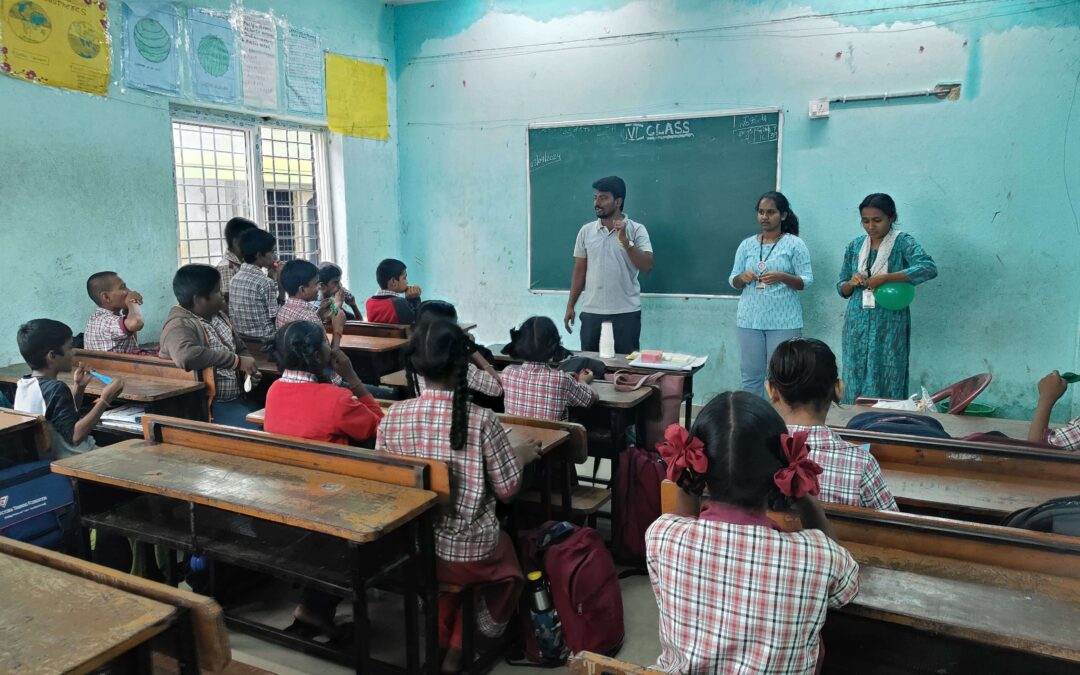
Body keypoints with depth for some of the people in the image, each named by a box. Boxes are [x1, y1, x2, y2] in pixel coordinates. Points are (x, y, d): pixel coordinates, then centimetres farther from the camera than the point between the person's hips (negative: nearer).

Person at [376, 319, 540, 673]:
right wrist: (521, 455, 8)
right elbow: (507, 489, -10)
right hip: (469, 553, -3)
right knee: (506, 550, 30)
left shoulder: (393, 416, -11)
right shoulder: (482, 421, -20)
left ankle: (438, 641, 31)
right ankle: (457, 646, 31)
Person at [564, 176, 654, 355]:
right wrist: (570, 306, 8)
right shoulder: (586, 231, 8)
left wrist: (625, 241, -22)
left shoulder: (637, 230, -2)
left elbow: (647, 266, -13)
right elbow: (579, 271, 11)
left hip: (626, 313, -3)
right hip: (591, 313, 3)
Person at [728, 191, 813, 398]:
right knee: (751, 376, 6)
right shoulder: (747, 244, 10)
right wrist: (742, 277, -11)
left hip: (784, 321, -3)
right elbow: (733, 281, 12)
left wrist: (782, 277, -21)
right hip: (750, 320, 3)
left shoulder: (794, 244, 0)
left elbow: (807, 281, -3)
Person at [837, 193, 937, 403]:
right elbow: (841, 288, 16)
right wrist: (851, 283, -7)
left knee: (885, 385, -4)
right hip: (857, 324, 4)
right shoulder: (855, 245, 11)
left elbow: (929, 268, -21)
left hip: (889, 325, -4)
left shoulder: (902, 242, -3)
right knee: (855, 383, 4)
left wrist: (884, 278, -22)